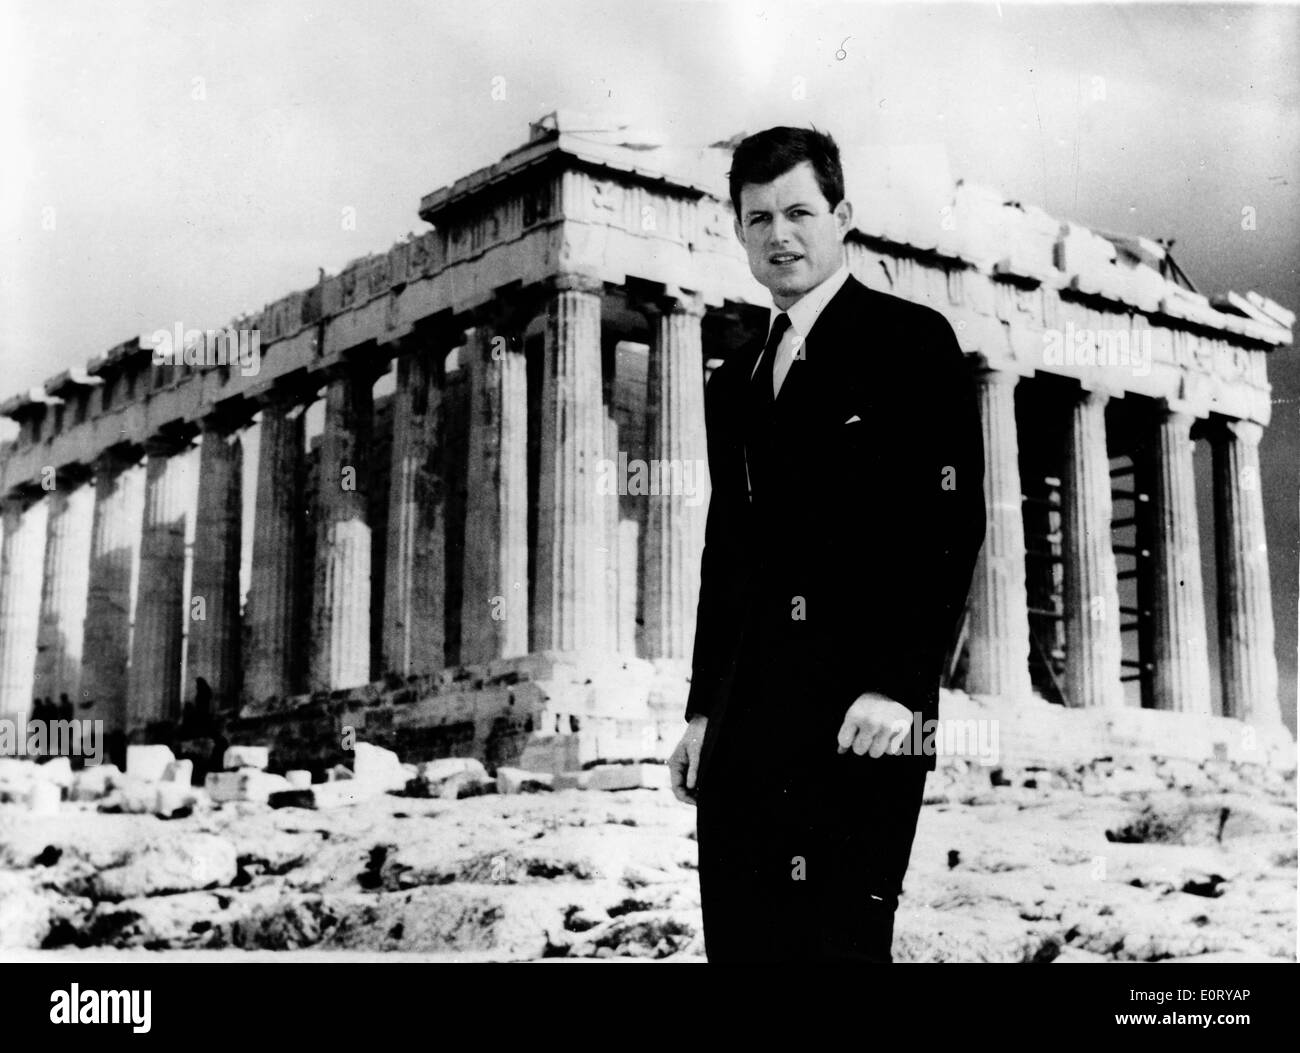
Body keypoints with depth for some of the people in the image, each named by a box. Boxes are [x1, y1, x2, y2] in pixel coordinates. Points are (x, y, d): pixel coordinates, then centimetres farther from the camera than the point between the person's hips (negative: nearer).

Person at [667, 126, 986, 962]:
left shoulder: (911, 342, 2)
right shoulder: (734, 383, 22)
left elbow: (952, 526, -7)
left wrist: (899, 686, -16)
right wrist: (703, 708, 14)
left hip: (859, 718, -6)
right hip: (746, 726, 6)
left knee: (837, 940, -11)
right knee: (741, 941, 3)